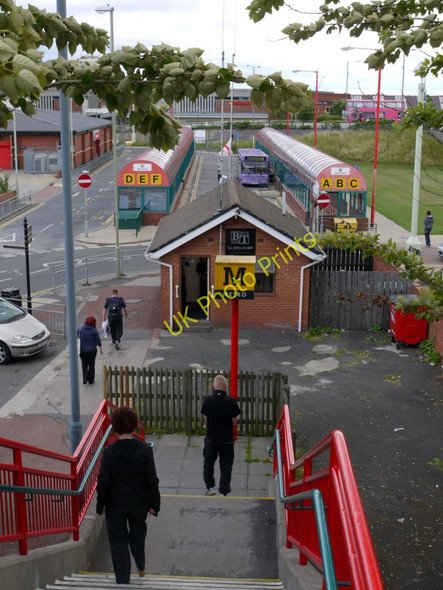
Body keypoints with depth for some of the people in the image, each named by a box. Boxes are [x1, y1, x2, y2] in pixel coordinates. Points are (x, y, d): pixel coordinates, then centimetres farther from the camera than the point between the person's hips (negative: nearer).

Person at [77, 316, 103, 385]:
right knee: (91, 365, 10)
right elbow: (98, 341, -6)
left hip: (82, 350, 2)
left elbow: (77, 338, 8)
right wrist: (101, 348, 7)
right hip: (92, 350, -2)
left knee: (84, 364, 14)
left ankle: (85, 378, -3)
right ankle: (91, 380, 17)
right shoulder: (94, 330, -11)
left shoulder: (80, 329, -3)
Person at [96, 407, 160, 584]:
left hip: (116, 505, -2)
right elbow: (152, 481, -9)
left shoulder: (109, 452, -18)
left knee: (118, 541, 12)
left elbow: (103, 482, -11)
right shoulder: (145, 450, -14)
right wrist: (154, 504, 3)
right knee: (138, 533, 28)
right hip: (139, 503, 2)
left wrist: (100, 505, 3)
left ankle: (123, 580, 18)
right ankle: (141, 567, 45)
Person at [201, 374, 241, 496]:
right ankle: (224, 492, 11)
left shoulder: (208, 400, -13)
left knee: (208, 462, 20)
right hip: (227, 438, -1)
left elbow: (206, 420, -3)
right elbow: (234, 422, -6)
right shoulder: (231, 402, -13)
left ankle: (209, 488, 24)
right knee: (226, 465, 10)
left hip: (211, 437, 1)